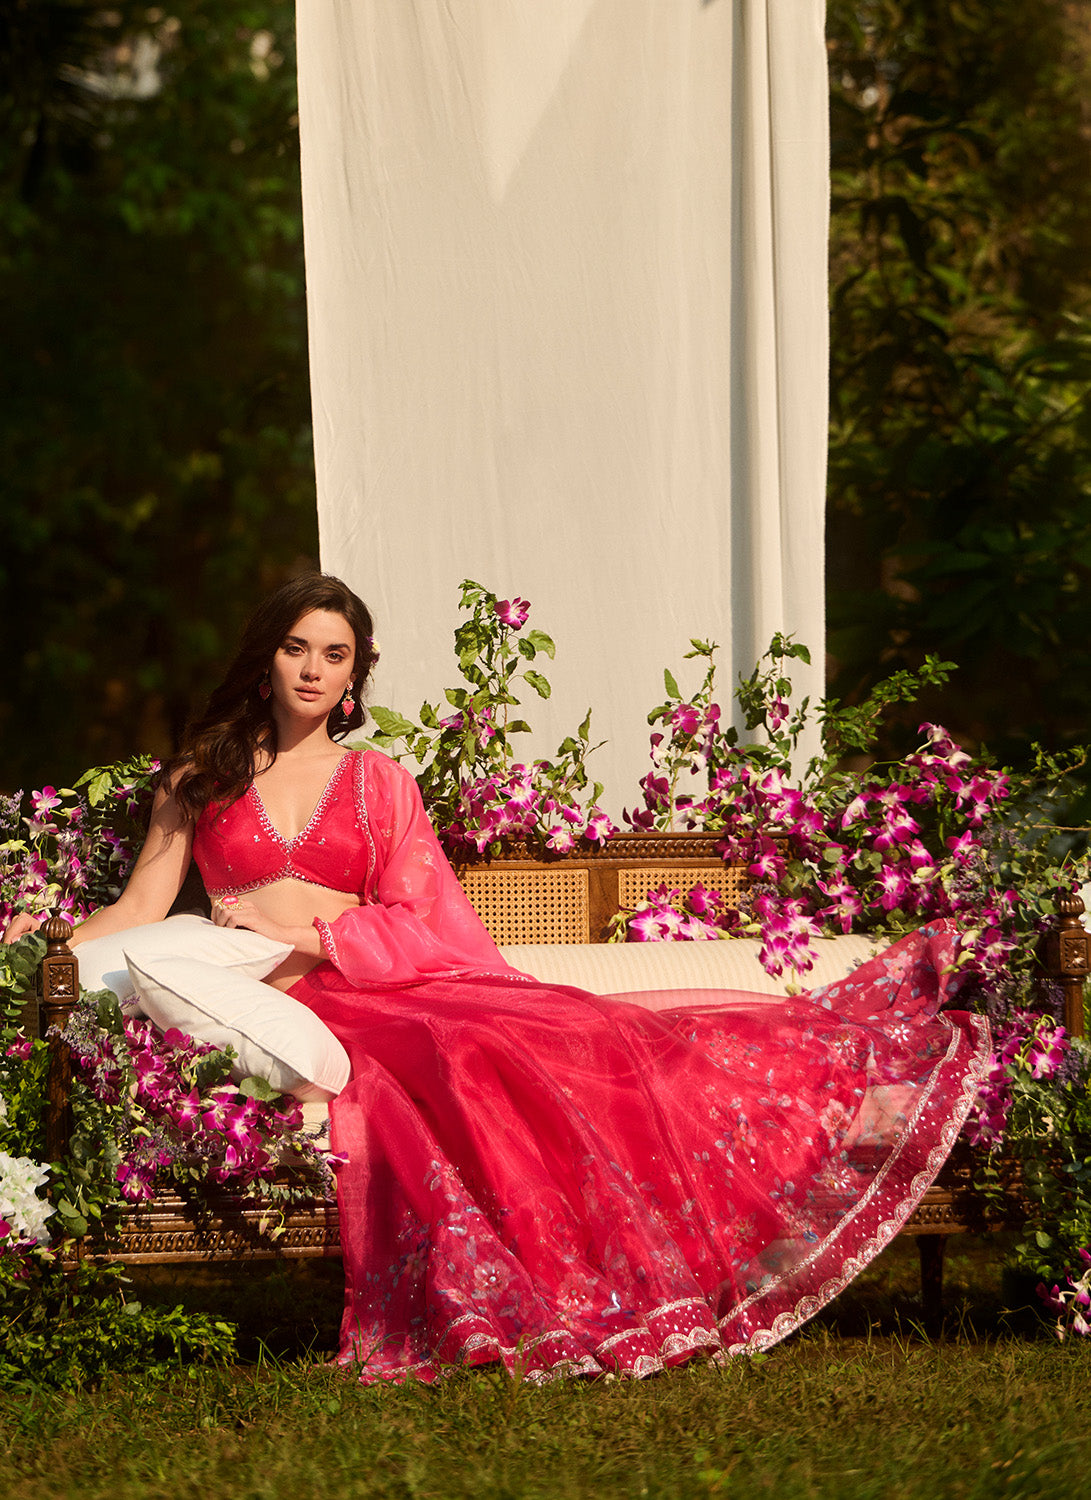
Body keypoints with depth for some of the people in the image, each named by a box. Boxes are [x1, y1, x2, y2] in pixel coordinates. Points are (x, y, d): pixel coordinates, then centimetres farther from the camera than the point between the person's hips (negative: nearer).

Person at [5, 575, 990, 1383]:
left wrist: (300, 932, -8)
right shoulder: (201, 780, 17)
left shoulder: (382, 783, 18)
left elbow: (415, 929, 9)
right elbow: (141, 908, 12)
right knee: (443, 1062, -35)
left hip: (393, 983, 2)